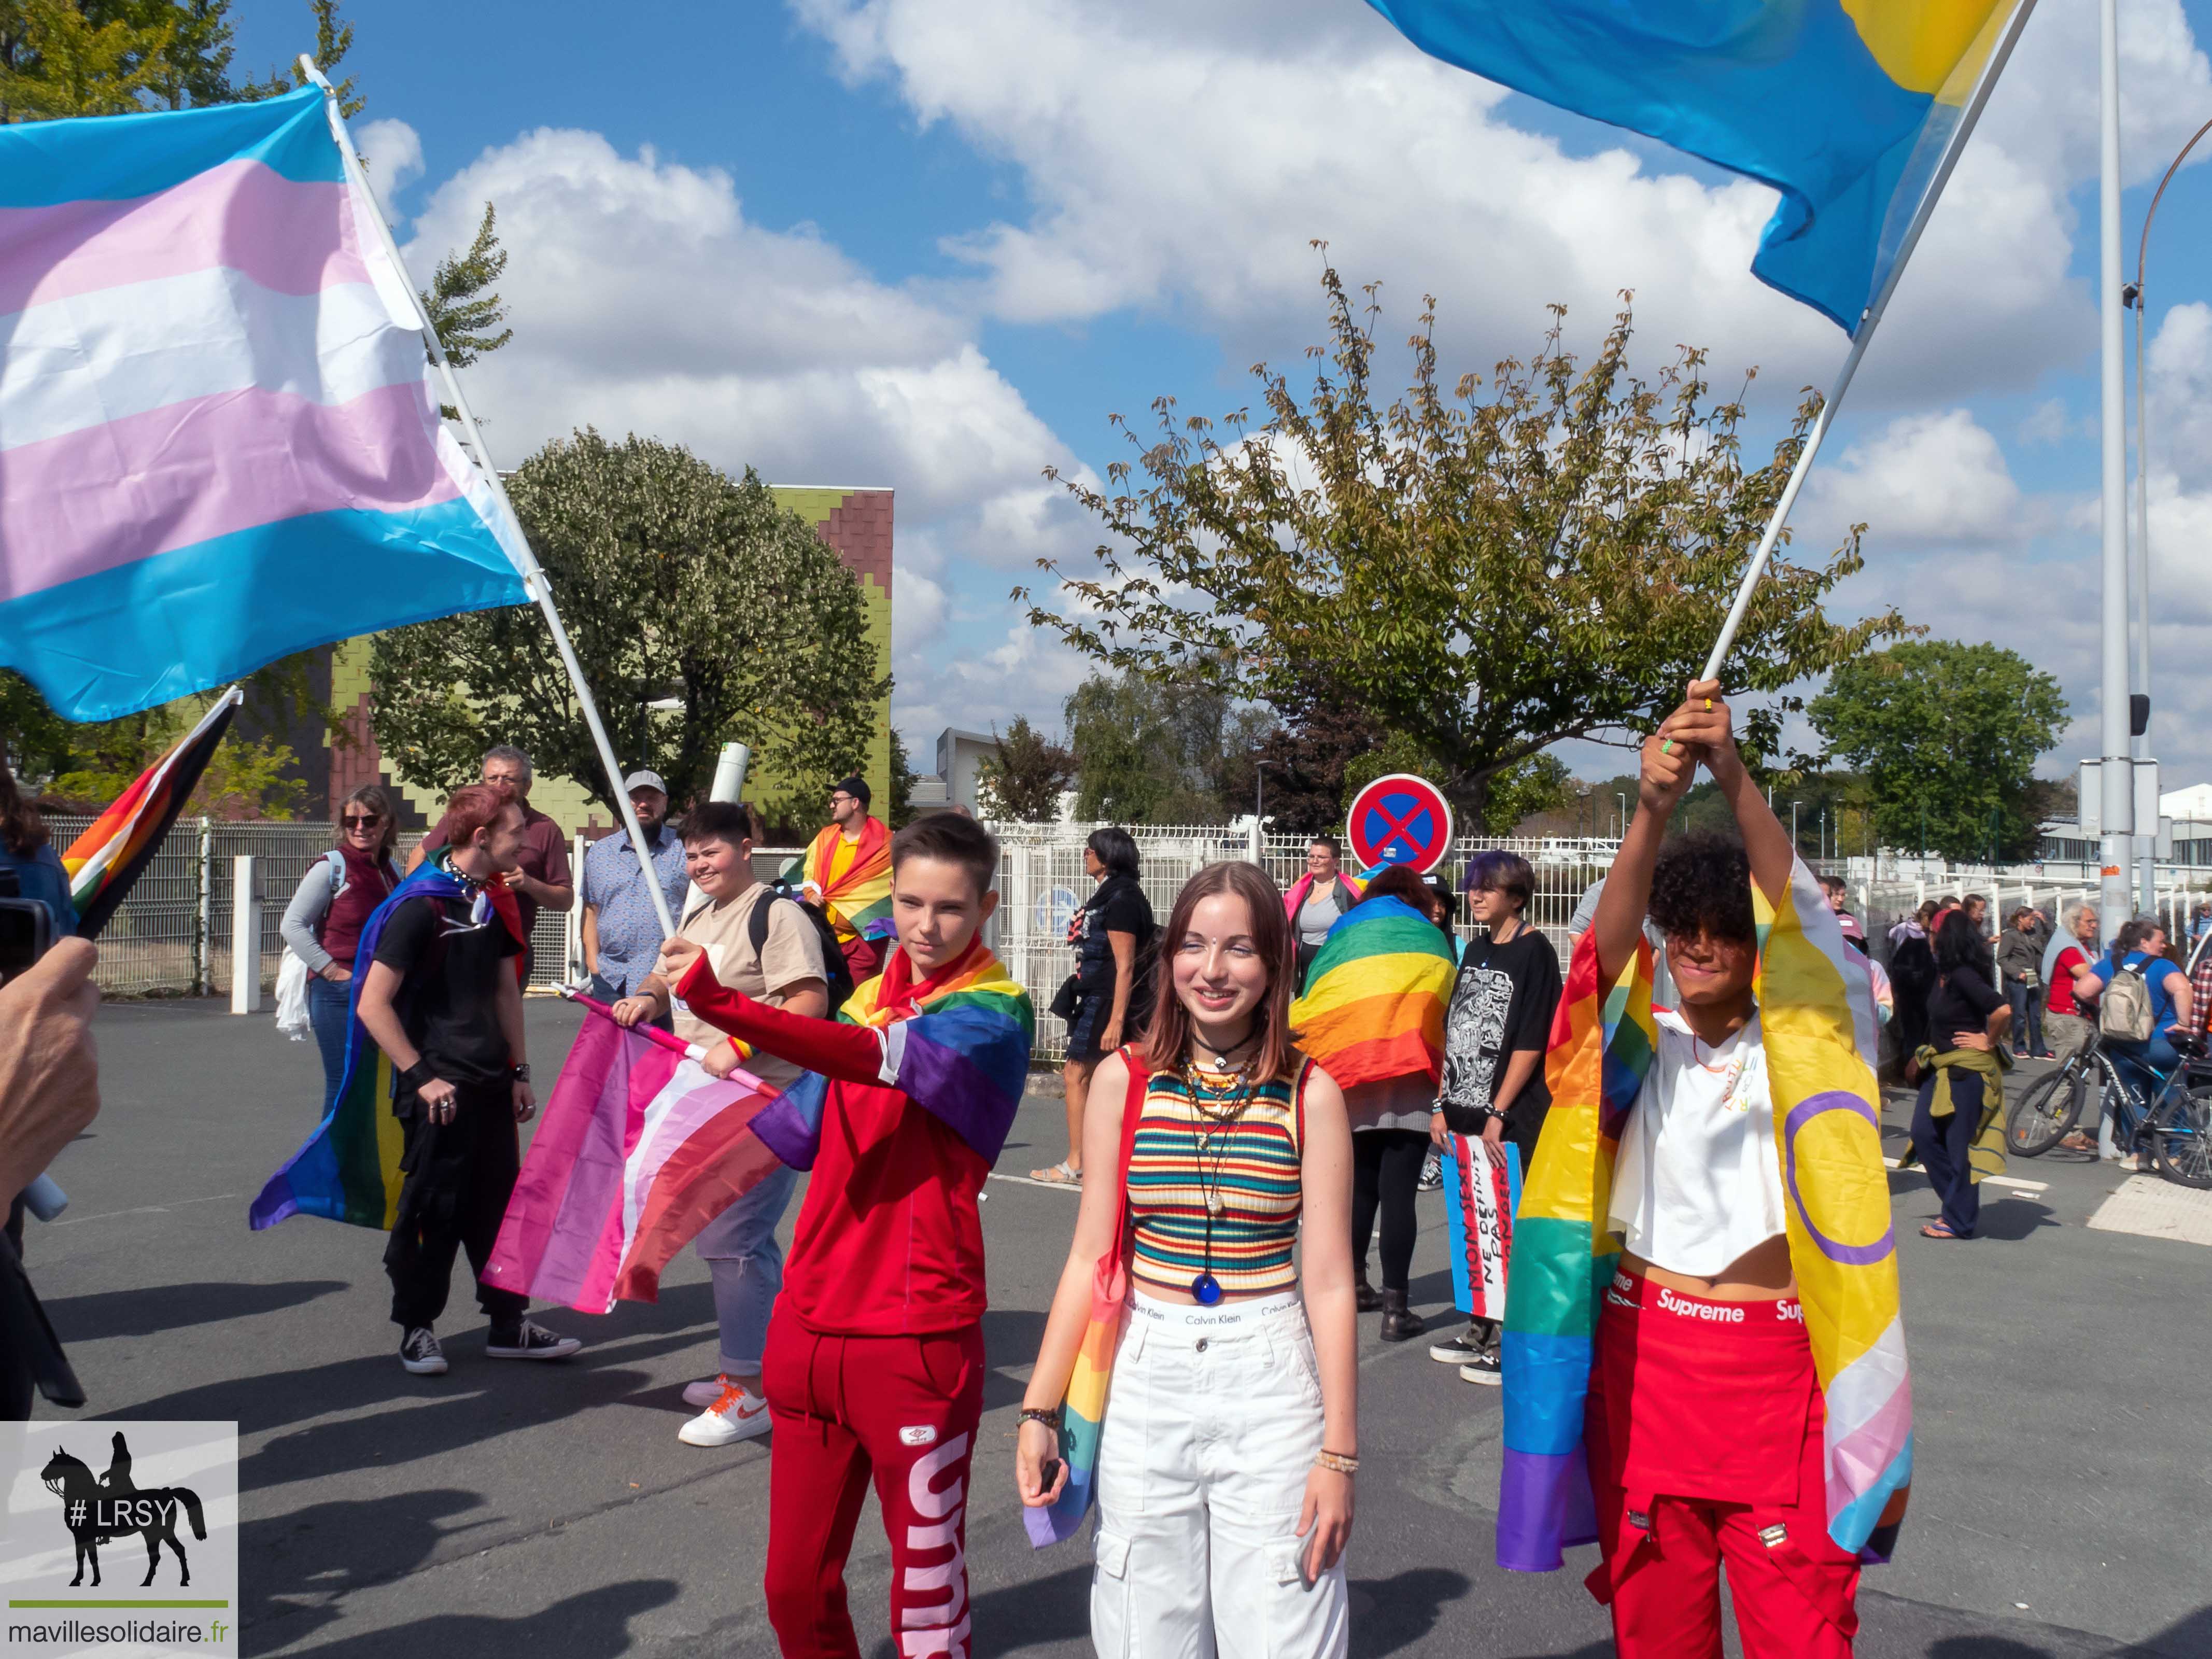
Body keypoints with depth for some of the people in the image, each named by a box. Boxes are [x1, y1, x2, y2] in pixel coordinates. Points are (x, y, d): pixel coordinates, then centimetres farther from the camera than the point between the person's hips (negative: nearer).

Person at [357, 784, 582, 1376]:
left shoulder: (494, 900, 9)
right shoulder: (421, 906, -14)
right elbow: (373, 1005, -16)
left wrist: (519, 1072, 14)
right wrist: (421, 1077, -17)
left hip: (491, 1086, 7)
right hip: (442, 1093, -7)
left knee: (500, 1205, 11)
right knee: (433, 1210, 2)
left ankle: (509, 1325, 20)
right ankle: (417, 1328, 18)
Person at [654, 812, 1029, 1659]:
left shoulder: (996, 1010, -10)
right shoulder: (869, 998, 11)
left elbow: (881, 1059, -29)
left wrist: (717, 1001, -39)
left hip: (916, 1338, -6)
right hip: (813, 1326, 6)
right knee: (795, 1586, 15)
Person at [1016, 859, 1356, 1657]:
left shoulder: (1310, 1095, -4)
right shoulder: (1123, 1079, 1)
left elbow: (1327, 1282, -3)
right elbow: (1089, 1258, 3)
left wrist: (1338, 1453, -3)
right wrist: (1039, 1410, 1)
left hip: (1271, 1381, -1)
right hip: (1146, 1376, 2)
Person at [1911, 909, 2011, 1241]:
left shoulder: (1963, 975, -21)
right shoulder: (1945, 972, 8)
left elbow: (2002, 1010, -32)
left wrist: (1989, 1042, -17)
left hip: (1967, 1070, -9)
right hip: (1942, 1066, 9)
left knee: (1959, 1144, 0)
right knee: (1924, 1134, 8)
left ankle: (1959, 1221, 10)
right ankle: (1958, 1202, 21)